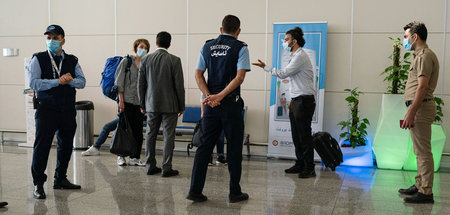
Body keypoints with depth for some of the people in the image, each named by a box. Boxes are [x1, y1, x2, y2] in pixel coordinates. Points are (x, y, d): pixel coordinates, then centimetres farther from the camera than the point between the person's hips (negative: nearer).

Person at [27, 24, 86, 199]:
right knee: (42, 145, -4)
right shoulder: (38, 59, 1)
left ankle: (60, 179, 25)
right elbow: (33, 83, -11)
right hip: (47, 109, -4)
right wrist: (57, 81, -17)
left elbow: (82, 81, 5)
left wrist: (70, 80, -16)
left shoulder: (72, 60, 12)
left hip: (68, 109, 4)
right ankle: (38, 184, 6)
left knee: (66, 145, 10)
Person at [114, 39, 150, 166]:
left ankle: (135, 158, 11)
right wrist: (121, 100, -10)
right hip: (127, 101, -3)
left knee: (138, 131, 3)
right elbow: (119, 82, -3)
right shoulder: (126, 61, 0)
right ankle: (121, 156, 13)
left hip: (140, 102, 4)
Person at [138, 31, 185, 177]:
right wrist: (181, 106, 2)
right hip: (170, 105, -3)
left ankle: (151, 166, 17)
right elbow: (179, 85, -8)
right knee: (169, 136, 2)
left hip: (151, 105, 3)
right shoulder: (174, 60, -8)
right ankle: (166, 168, 3)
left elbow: (141, 84, 5)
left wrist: (142, 105, 14)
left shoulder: (146, 59, 2)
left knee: (150, 136, 11)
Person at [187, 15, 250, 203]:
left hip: (211, 104, 4)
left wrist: (209, 96, -5)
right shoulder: (240, 48, -3)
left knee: (204, 147, 8)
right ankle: (235, 192, 12)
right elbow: (240, 77, -14)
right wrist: (220, 96, -14)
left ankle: (195, 190, 8)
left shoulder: (207, 47, 10)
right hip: (231, 104, -4)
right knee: (234, 148, 5)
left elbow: (198, 75, 3)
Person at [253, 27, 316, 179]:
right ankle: (300, 164, 20)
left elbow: (283, 74, -16)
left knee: (304, 135, -7)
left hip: (304, 101, -10)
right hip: (296, 101, 10)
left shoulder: (300, 56, -13)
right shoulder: (295, 56, 19)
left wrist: (265, 67, -6)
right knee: (296, 136, 12)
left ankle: (309, 168, -1)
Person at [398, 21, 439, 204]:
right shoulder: (421, 55, 20)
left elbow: (422, 87, -21)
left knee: (423, 152, -9)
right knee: (420, 151, 16)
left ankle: (426, 192, -5)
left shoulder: (424, 56, -13)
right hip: (419, 107, 11)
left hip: (420, 107, -11)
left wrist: (411, 113, -24)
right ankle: (419, 185, 26)